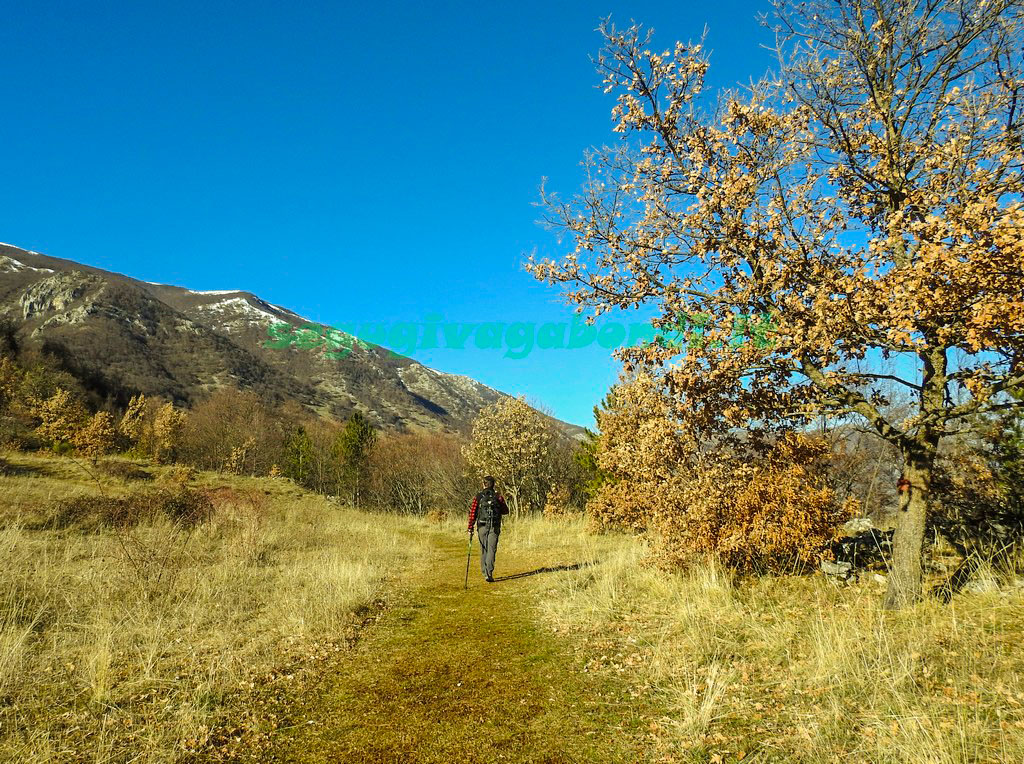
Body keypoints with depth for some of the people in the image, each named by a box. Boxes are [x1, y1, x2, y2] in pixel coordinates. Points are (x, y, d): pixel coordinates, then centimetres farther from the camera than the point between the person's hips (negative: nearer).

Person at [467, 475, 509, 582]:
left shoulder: (478, 497, 0)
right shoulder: (498, 496, 1)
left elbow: (473, 513, -4)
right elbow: (506, 511, 10)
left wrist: (470, 528, 0)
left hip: (482, 526, 1)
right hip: (494, 527, -1)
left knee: (483, 550, 12)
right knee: (491, 549, -3)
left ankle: (485, 573, 17)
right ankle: (489, 572, -17)